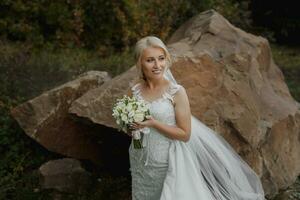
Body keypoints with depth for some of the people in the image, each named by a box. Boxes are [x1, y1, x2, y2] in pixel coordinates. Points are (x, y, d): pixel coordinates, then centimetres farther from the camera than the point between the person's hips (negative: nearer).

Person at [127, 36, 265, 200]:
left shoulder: (176, 92, -16)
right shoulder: (135, 92, -5)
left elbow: (185, 134, -14)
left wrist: (153, 123, -22)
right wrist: (131, 127, -12)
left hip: (166, 163, -4)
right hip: (139, 162, 4)